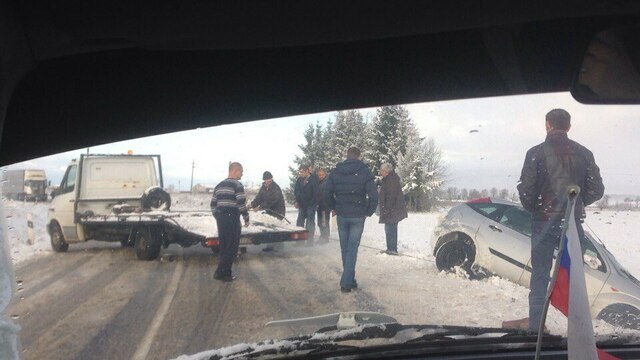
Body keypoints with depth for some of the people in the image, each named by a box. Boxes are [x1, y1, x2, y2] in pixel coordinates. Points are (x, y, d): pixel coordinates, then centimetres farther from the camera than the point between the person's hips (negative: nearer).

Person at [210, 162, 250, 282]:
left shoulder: (219, 185, 15)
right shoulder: (237, 185, -9)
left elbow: (213, 204, 16)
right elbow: (241, 204, -16)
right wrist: (246, 218, -5)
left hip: (220, 219, 8)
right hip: (232, 219, -8)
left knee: (224, 247, 13)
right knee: (232, 248, -2)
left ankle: (226, 273, 15)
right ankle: (220, 273, -5)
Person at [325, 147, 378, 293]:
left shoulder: (336, 172, 3)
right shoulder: (364, 172, -5)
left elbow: (327, 193, -1)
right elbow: (373, 195, -12)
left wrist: (335, 208, 10)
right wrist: (369, 211, 1)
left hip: (341, 215, 2)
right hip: (358, 216, -2)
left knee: (345, 249, 13)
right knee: (352, 249, 1)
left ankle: (350, 279, 20)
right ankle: (346, 282, -5)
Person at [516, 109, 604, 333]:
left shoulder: (536, 153, -8)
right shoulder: (583, 153, 2)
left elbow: (526, 190, -12)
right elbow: (596, 190, 2)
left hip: (544, 221, -2)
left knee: (540, 275, 5)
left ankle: (535, 327, 7)